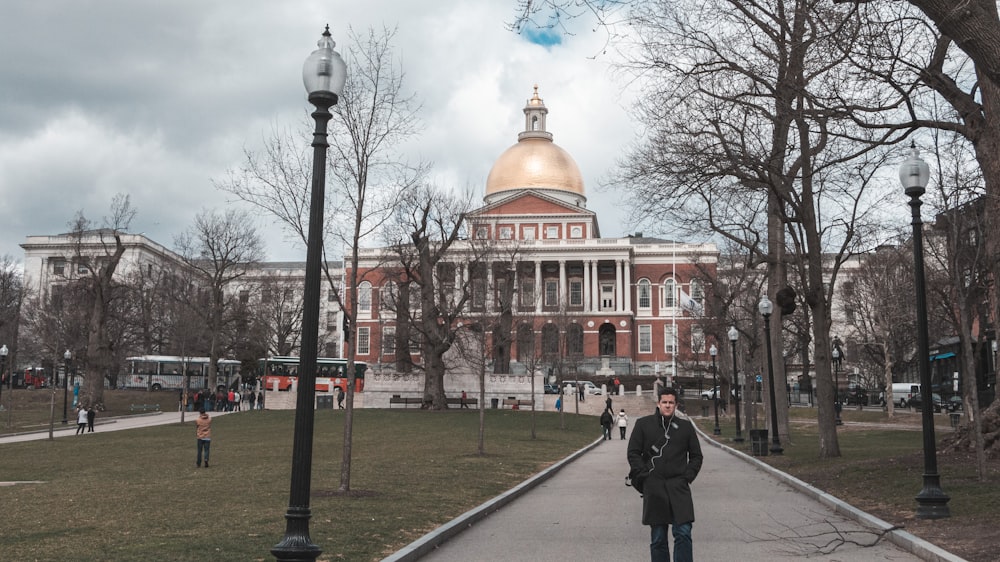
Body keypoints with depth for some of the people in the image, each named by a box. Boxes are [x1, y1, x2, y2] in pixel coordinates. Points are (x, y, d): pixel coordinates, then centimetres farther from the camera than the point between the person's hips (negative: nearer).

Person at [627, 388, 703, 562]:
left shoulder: (685, 425, 8)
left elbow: (696, 455, 14)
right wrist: (644, 476, -4)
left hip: (679, 487, 0)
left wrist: (687, 476, 1)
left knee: (683, 533, -9)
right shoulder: (643, 424, 5)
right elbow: (633, 453, 6)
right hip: (653, 487, 0)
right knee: (658, 538, 6)